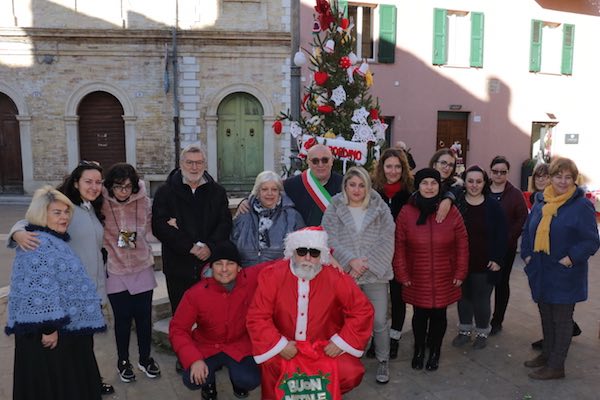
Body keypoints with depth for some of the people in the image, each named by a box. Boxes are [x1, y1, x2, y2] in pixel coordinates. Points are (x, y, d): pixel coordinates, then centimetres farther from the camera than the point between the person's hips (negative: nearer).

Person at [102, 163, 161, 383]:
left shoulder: (143, 201, -6)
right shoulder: (102, 204, -12)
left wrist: (136, 236, -7)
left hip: (142, 268, 2)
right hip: (115, 271, -1)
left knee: (144, 316, 8)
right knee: (122, 317, 8)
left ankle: (145, 358, 30)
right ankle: (123, 361, 30)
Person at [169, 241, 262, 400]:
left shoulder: (251, 279, -21)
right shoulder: (195, 294, -21)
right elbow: (177, 329, -14)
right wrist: (194, 359, -25)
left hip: (239, 346, 0)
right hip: (206, 348, 0)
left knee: (250, 380, -22)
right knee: (193, 380, -23)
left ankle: (237, 376, 18)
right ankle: (208, 383, 17)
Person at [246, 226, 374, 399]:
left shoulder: (336, 277, -13)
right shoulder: (273, 275, -13)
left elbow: (362, 310, -6)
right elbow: (257, 317, -11)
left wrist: (341, 341, -10)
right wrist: (279, 344, -18)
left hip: (326, 347, 1)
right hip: (285, 346, 0)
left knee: (350, 373, -19)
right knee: (269, 363, -28)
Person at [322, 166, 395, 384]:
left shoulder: (380, 208, 2)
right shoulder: (334, 209, 2)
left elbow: (386, 240, -4)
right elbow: (331, 240, -6)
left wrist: (367, 262, -13)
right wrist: (351, 260, -17)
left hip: (375, 273, 0)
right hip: (345, 274, 0)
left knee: (379, 321, 3)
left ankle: (383, 361, 25)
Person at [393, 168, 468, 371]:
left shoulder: (451, 212, -4)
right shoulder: (407, 212, -5)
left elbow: (462, 246, 1)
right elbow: (399, 247, -2)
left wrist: (460, 273, 0)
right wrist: (402, 274, -3)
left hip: (444, 279, 1)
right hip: (417, 279, 0)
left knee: (439, 315, 10)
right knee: (420, 315, 9)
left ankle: (435, 351, 34)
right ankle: (419, 350, 35)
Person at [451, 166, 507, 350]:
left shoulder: (493, 206, -4)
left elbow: (501, 234, -2)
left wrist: (497, 259, -6)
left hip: (484, 264, -1)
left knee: (482, 299, 8)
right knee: (464, 296, 14)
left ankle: (482, 332, 28)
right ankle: (464, 330, 31)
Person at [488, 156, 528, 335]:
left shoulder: (515, 194, -1)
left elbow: (522, 219, -4)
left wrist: (509, 237, -12)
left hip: (506, 247, -1)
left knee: (501, 283, 9)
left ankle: (497, 321, 23)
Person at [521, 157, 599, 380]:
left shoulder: (582, 205, -10)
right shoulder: (541, 201, 6)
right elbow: (528, 230, 15)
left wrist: (570, 258, -20)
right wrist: (526, 254, 5)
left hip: (564, 275, -5)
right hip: (540, 272, 5)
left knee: (561, 319, 6)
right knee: (545, 316, 18)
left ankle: (556, 366, 17)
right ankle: (547, 353, 35)